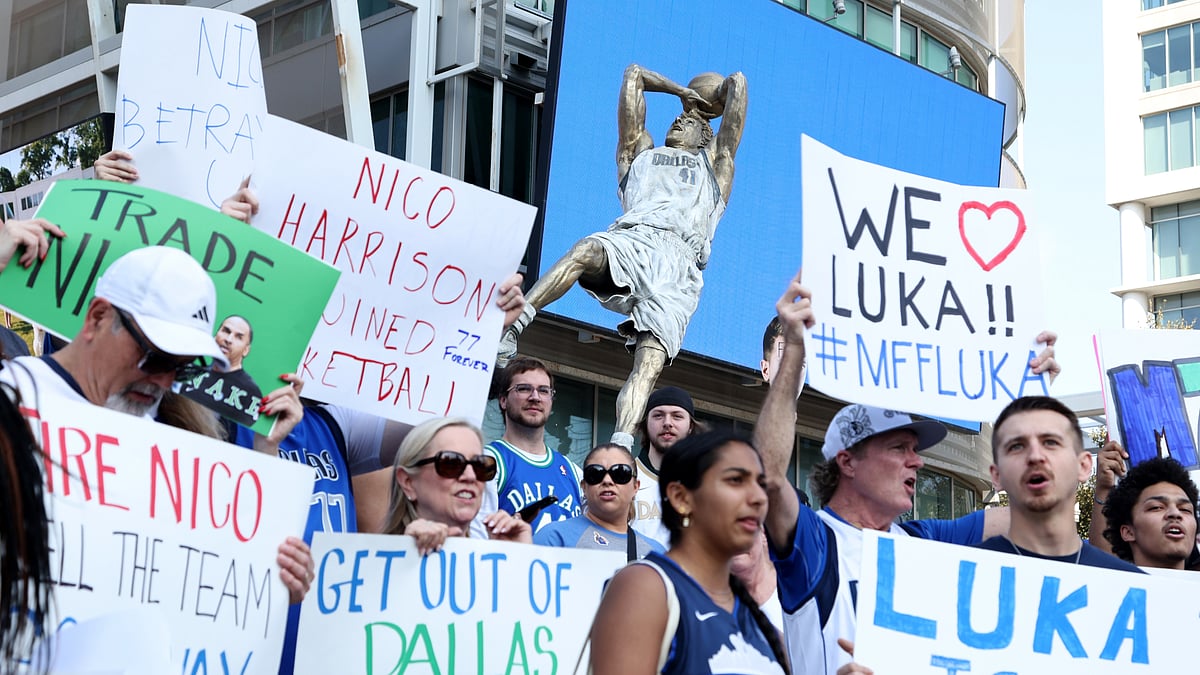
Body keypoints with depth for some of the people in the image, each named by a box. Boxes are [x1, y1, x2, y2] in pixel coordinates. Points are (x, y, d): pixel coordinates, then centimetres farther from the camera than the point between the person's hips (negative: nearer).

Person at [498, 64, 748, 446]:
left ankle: (620, 447, -44)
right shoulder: (641, 152, 39)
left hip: (679, 261, -1)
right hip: (630, 238, 1)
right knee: (587, 250, -37)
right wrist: (683, 92, 57)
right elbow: (634, 74, 46)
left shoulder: (714, 162, 38)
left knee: (650, 359, -26)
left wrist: (705, 104, 57)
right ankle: (508, 329, -46)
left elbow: (737, 83, 40)